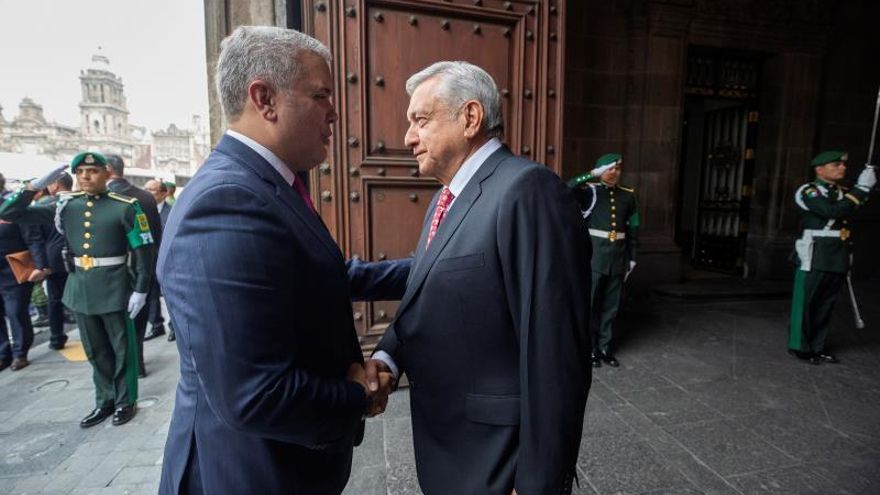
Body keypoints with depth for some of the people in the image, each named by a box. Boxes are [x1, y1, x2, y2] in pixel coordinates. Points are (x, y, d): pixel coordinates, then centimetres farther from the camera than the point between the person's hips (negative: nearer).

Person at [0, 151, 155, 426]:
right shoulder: (66, 205, 5)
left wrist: (140, 290, -13)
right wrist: (36, 185, -5)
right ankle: (105, 400, 33)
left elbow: (144, 251, -10)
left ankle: (126, 401, 25)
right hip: (80, 286, 5)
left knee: (122, 347, 9)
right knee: (95, 350, 17)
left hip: (114, 287, -5)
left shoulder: (125, 207, -9)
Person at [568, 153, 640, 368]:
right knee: (590, 303, 2)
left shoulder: (628, 195, 8)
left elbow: (633, 229, 13)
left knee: (611, 305, 11)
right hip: (594, 254, -4)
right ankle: (590, 348, 15)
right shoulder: (590, 190, -4)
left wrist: (632, 257, 11)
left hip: (618, 256, 4)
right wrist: (592, 174, -27)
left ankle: (605, 348, 24)